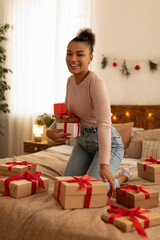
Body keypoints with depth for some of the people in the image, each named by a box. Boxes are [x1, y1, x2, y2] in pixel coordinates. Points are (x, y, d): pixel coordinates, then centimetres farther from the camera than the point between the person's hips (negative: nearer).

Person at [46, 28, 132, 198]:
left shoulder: (96, 83, -25)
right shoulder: (71, 81, 0)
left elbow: (104, 124, -34)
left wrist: (104, 165, -41)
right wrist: (51, 131, -8)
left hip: (108, 144, -7)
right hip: (83, 141, 7)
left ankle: (123, 177, 11)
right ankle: (94, 175, 28)